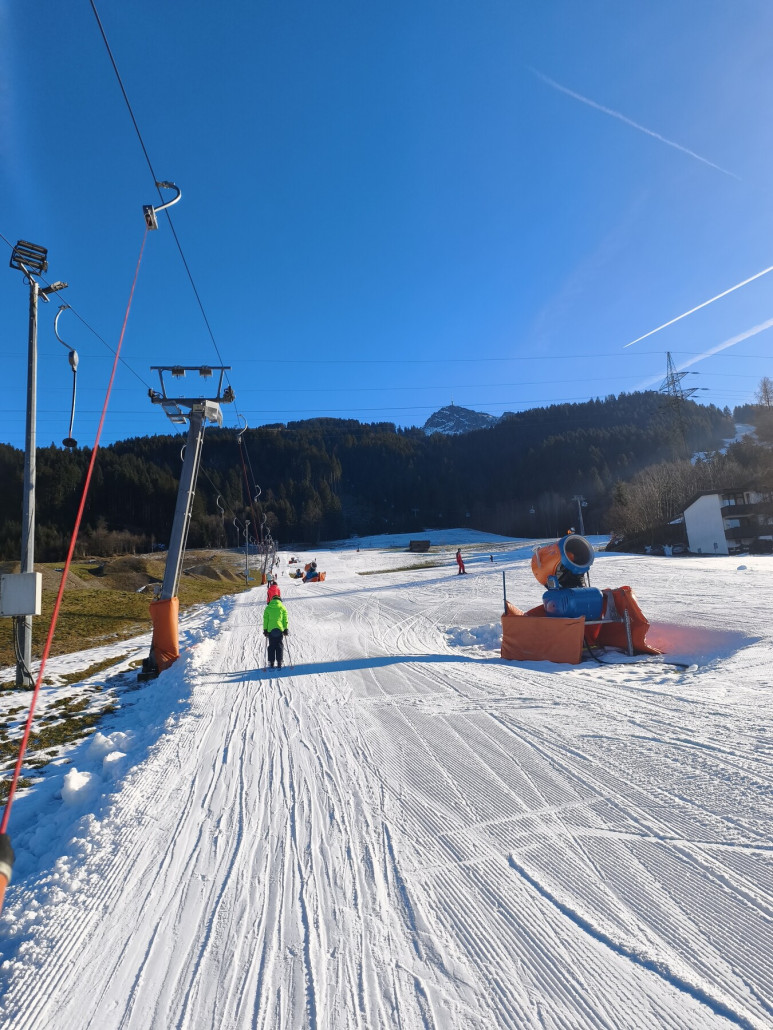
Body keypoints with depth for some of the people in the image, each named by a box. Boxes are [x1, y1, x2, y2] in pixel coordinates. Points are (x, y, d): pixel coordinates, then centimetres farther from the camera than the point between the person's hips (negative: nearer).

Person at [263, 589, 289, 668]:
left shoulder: (268, 608, 3)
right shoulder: (282, 607, 1)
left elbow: (265, 620, 4)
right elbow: (285, 620, 1)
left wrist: (265, 630, 9)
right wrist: (286, 629, 7)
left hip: (270, 630, 1)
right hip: (280, 629, -1)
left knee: (271, 646, 10)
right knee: (280, 646, 6)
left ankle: (271, 662, 9)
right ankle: (279, 662, 3)